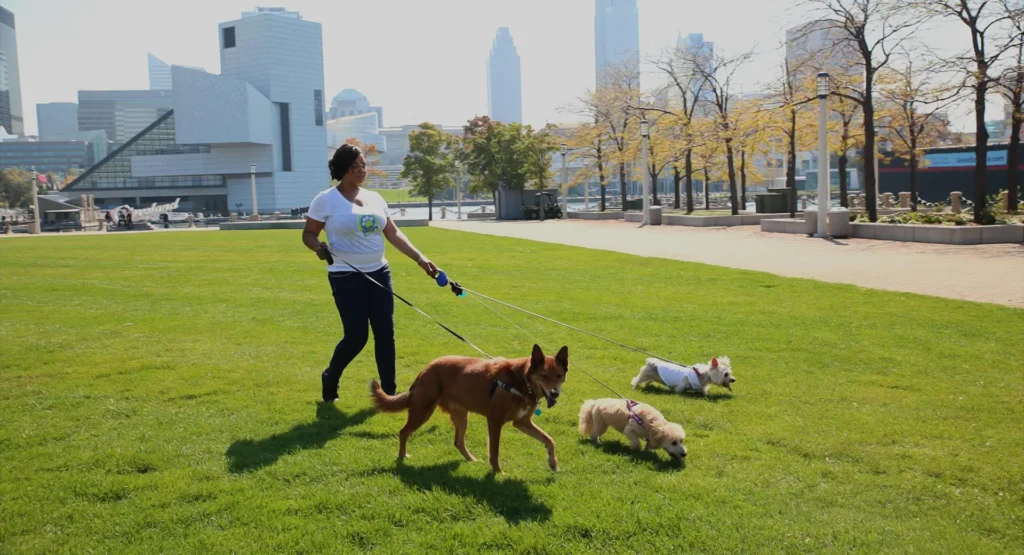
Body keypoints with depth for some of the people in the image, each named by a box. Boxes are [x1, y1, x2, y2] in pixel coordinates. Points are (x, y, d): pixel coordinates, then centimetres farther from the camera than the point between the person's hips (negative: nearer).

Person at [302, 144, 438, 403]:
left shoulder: (375, 198, 9)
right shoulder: (326, 200, -7)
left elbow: (393, 233, 10)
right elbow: (308, 234, -2)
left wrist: (420, 258, 2)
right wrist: (319, 247, -25)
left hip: (379, 272, 6)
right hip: (347, 277, -5)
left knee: (385, 332, 2)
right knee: (356, 336, -5)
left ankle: (388, 391, 11)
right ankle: (330, 378, 23)